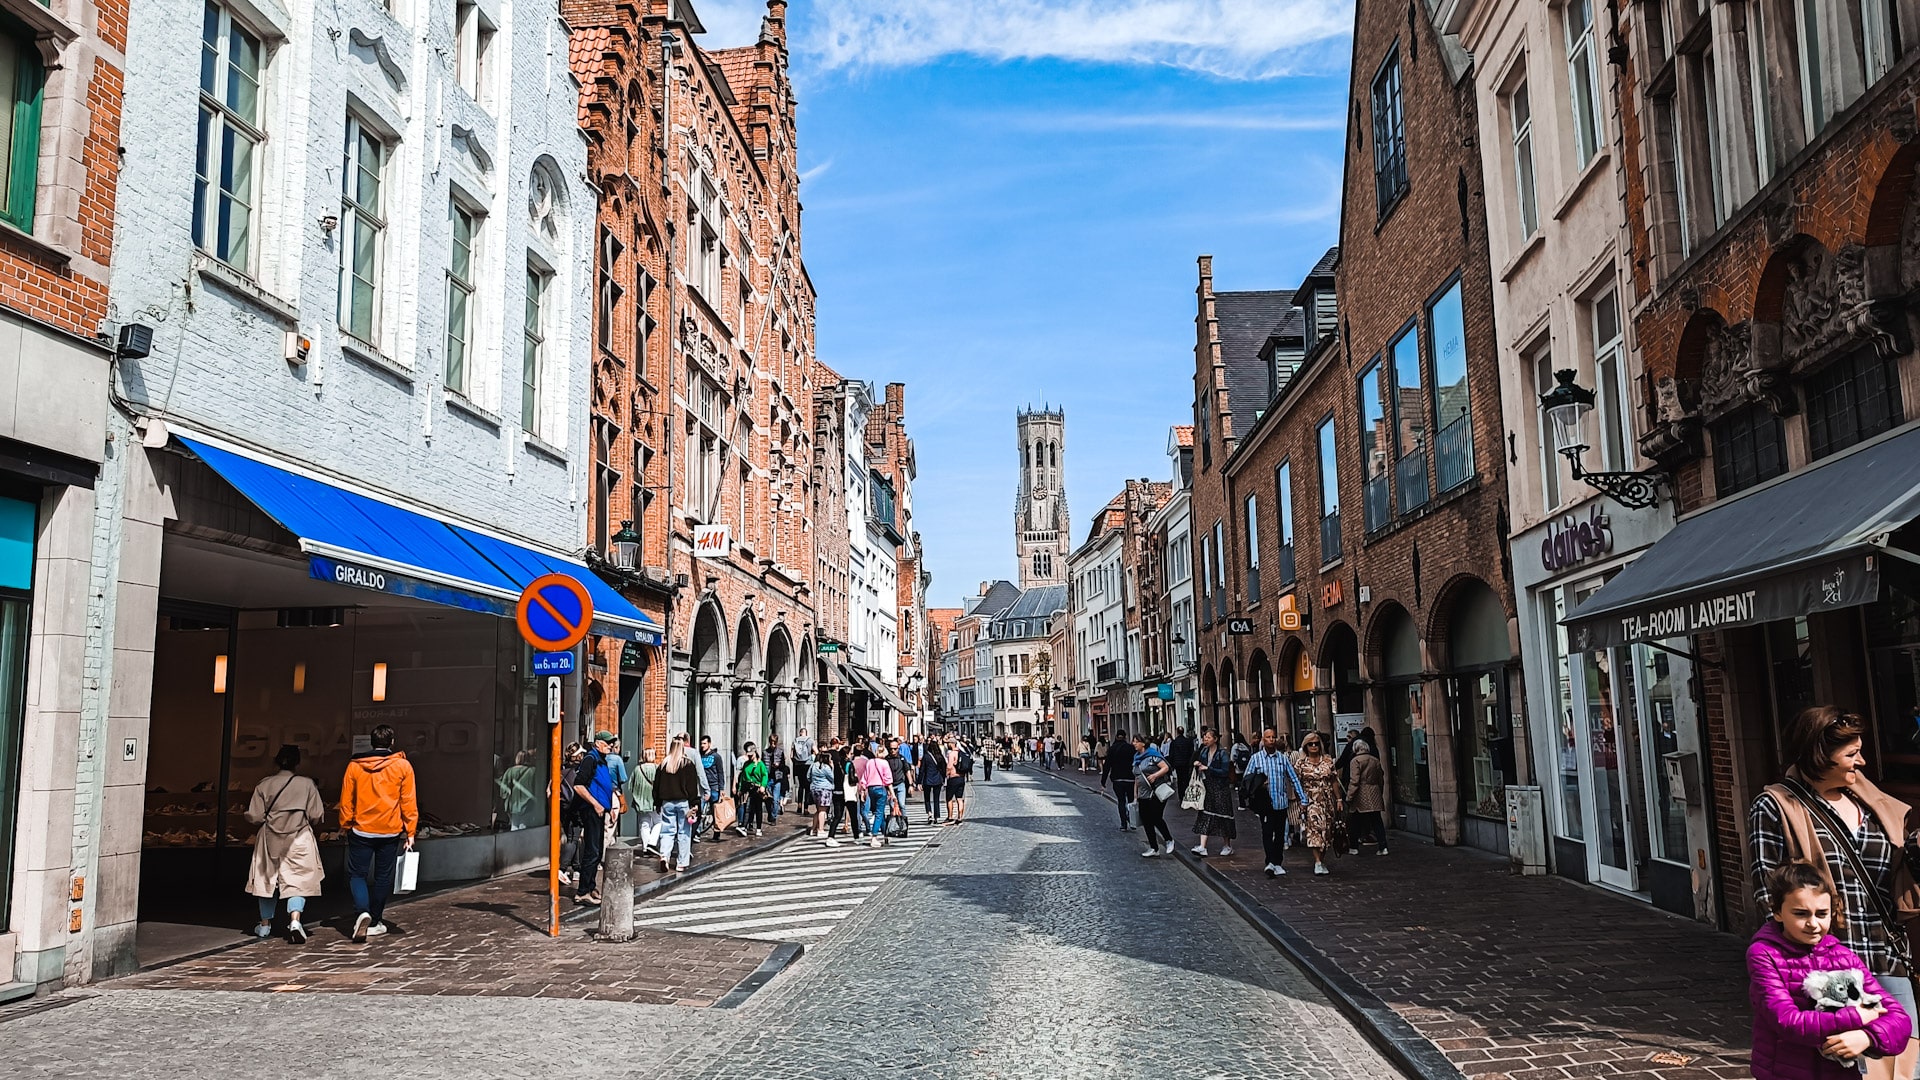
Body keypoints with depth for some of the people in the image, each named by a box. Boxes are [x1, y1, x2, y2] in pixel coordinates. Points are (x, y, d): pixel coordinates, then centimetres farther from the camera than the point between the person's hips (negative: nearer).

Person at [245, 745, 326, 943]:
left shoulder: (264, 785, -2)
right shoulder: (307, 784, -5)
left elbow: (254, 817, -4)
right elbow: (316, 816, -4)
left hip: (270, 839, 2)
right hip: (299, 840, -2)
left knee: (268, 879, 16)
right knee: (297, 881, 0)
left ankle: (265, 924, 26)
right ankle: (294, 919, -21)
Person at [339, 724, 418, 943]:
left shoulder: (354, 766, -1)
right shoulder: (403, 766, -4)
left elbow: (345, 801, 2)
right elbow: (408, 802, -3)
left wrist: (345, 826, 15)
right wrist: (410, 832, 2)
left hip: (361, 830, 0)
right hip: (390, 832, 0)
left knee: (357, 874, 8)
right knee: (382, 877, 11)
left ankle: (363, 912, -16)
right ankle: (374, 923, 17)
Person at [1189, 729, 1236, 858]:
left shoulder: (1222, 753, -10)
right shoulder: (1204, 751, 8)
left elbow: (1225, 771, -17)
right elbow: (1201, 767, 22)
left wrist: (1207, 768, -19)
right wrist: (1197, 763, -1)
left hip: (1221, 789, -5)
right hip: (1207, 788, 5)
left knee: (1222, 815, 3)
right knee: (1204, 816, -4)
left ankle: (1228, 846, 19)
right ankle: (1202, 847, -10)